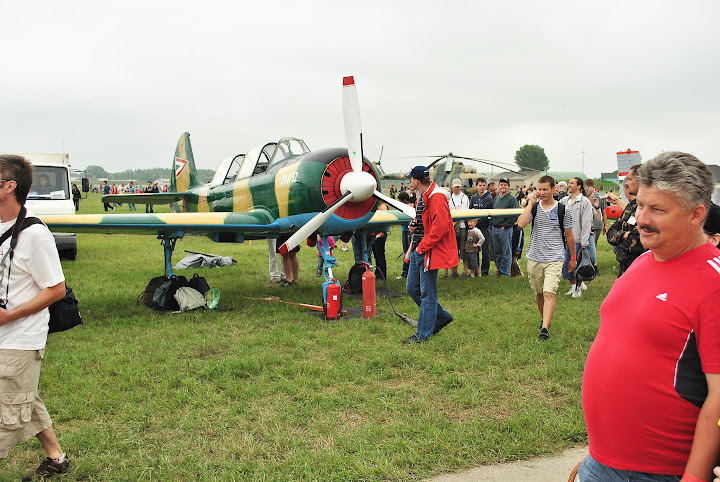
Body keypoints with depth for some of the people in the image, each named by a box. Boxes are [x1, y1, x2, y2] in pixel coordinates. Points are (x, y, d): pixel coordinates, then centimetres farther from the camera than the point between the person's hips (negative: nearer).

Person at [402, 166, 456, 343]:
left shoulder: (436, 197, -16)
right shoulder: (421, 197, 17)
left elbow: (440, 227, -24)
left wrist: (423, 246, -20)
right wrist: (413, 228, 9)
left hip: (429, 252, -10)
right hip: (417, 250, 10)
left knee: (427, 293, -2)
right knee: (412, 288, 13)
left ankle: (423, 334, 7)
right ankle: (442, 317, 28)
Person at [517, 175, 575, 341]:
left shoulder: (563, 210, 1)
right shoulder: (534, 207, 5)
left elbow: (569, 236, 9)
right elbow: (521, 224, -14)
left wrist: (573, 258, 13)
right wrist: (530, 203, -11)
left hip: (554, 259, -3)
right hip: (534, 258, 3)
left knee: (549, 293, -15)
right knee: (538, 293, 13)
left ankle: (545, 329, -17)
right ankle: (545, 319, 35)